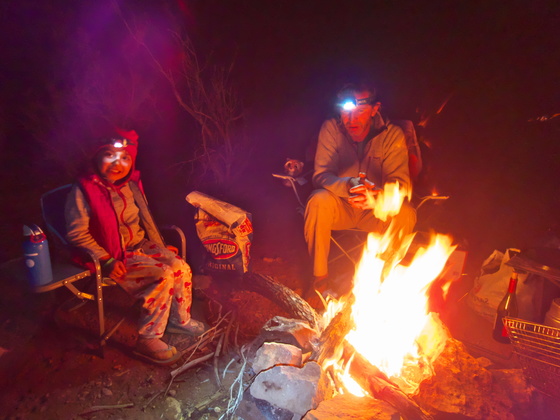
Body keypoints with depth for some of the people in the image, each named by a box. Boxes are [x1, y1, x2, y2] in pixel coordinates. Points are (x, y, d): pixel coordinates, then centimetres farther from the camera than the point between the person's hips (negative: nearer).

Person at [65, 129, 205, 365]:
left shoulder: (131, 185, 6)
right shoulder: (84, 189, -13)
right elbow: (77, 233, -15)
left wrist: (160, 247, 12)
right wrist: (107, 261, -20)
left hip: (142, 245, 7)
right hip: (115, 256, -6)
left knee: (181, 268, -12)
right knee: (163, 276, -24)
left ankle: (180, 320, 12)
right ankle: (147, 340, -9)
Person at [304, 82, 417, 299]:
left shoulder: (392, 134, -10)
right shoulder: (331, 129, -10)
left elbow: (400, 182, -17)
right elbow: (321, 175, -16)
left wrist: (377, 196, -42)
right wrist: (347, 186, -40)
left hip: (375, 212, 0)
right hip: (341, 207, 0)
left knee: (405, 214, -30)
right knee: (319, 200, -32)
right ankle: (319, 277, -15)